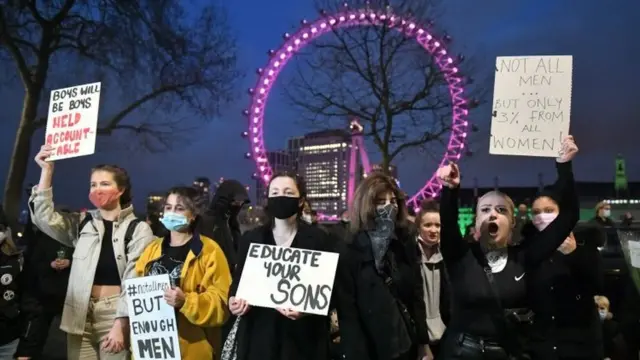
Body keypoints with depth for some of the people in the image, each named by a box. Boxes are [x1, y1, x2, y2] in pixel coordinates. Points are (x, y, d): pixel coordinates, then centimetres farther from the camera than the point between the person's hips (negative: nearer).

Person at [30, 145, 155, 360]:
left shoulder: (138, 229, -4)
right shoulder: (82, 223, 10)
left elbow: (135, 282, -8)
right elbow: (44, 218, -2)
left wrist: (120, 324, -13)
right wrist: (47, 171, -5)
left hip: (115, 315, -4)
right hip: (81, 315, 4)